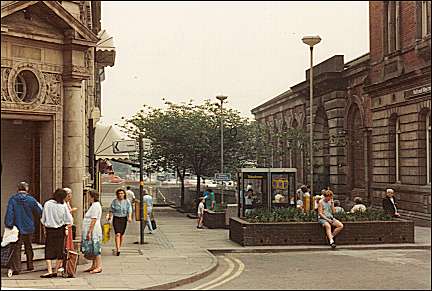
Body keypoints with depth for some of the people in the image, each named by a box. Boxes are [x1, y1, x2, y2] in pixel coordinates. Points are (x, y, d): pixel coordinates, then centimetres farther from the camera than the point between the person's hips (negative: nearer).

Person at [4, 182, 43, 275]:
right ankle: (30, 265, 26)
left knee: (16, 248, 0)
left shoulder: (12, 199, -6)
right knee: (28, 247, 18)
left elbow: (9, 212, -11)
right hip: (28, 228, 1)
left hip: (17, 228, -1)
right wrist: (39, 206, 23)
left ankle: (16, 268, -9)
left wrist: (8, 225, -8)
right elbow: (39, 213, 3)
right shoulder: (31, 200, -5)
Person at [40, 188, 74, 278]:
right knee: (60, 250, 9)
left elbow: (43, 219, 4)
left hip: (49, 230, 1)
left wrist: (44, 229, 15)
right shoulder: (63, 205, -8)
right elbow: (69, 220, -6)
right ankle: (56, 271, 13)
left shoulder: (47, 204, -3)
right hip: (60, 230, -1)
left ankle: (50, 271, -6)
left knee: (49, 251, 3)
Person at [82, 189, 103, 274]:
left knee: (95, 249, -7)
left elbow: (94, 220, -21)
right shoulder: (94, 205, 18)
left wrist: (89, 232, -22)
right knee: (93, 250, 13)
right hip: (92, 232, 10)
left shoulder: (96, 205, -15)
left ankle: (99, 266, -4)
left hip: (94, 232, -10)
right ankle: (93, 266, 18)